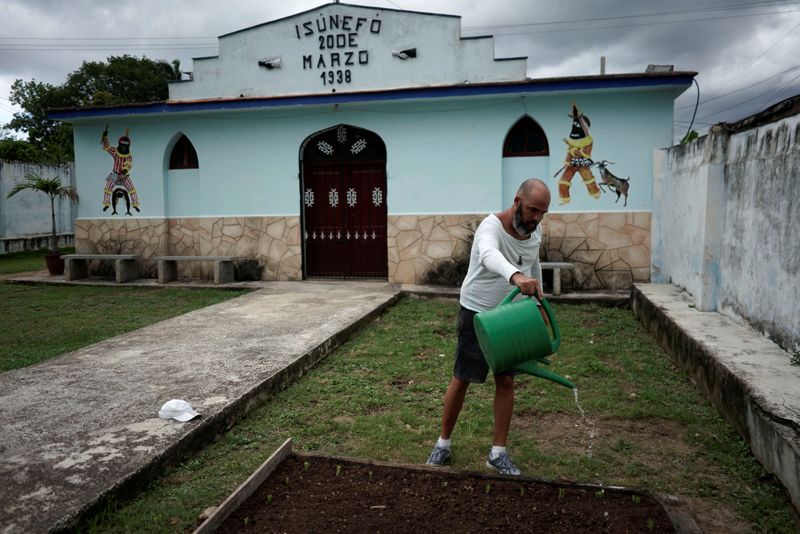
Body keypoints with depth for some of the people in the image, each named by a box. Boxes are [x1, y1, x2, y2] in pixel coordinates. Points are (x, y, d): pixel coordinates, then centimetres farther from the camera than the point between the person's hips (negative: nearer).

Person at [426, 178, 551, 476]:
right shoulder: (492, 226, -25)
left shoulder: (535, 231, -1)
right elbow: (489, 254, -50)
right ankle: (443, 444, 23)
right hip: (478, 313, -6)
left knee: (506, 381, 7)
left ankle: (498, 453, 18)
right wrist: (515, 276, -70)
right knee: (461, 380, 5)